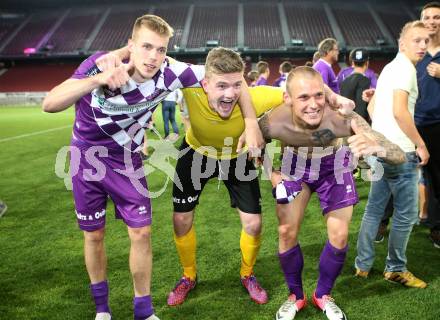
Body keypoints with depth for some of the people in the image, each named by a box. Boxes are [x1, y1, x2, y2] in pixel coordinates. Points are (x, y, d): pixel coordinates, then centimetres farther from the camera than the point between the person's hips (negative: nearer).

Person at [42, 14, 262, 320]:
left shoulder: (168, 73, -24)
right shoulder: (100, 64, -27)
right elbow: (49, 104, -37)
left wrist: (251, 122, -22)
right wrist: (98, 79, -51)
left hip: (127, 160, 1)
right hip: (87, 156, -1)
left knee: (141, 232, -2)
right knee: (94, 234, 8)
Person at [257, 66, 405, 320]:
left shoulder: (342, 118, -41)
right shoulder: (273, 123, -37)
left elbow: (400, 156, -42)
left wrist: (375, 146, -63)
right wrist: (273, 174, -19)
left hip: (334, 166, 0)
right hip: (297, 164, 0)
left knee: (340, 237, -1)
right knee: (287, 232, -3)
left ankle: (323, 295, 25)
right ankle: (296, 295, 22)